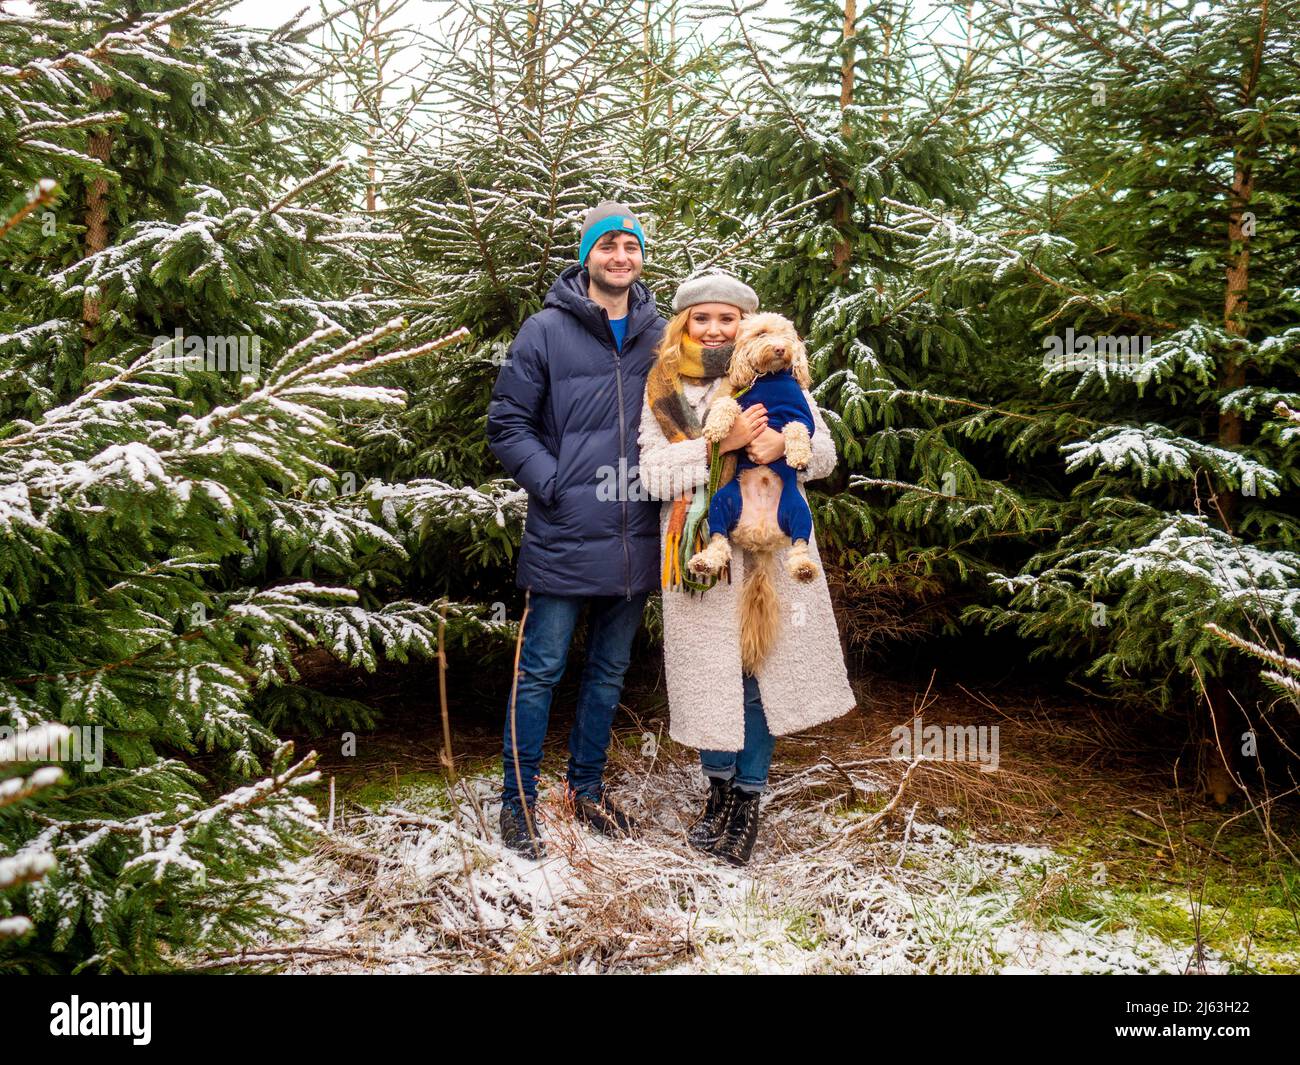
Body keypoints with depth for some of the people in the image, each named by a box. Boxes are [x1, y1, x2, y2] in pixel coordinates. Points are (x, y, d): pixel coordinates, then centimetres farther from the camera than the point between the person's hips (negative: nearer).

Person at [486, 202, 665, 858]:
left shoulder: (659, 336, 9)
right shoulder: (546, 330, -3)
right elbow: (507, 424, -3)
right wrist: (554, 486, -14)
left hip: (635, 539, 5)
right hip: (563, 538, -4)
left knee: (609, 671, 15)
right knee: (541, 671, 2)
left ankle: (587, 789, 32)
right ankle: (518, 801, 17)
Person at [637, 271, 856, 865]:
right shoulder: (662, 391, 7)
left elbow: (826, 455, 4)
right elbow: (653, 475, -5)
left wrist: (785, 444, -19)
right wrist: (722, 444, -18)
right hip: (700, 551, 0)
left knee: (762, 663, 4)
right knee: (711, 669, 6)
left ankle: (748, 797, 19)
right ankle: (718, 784, 27)